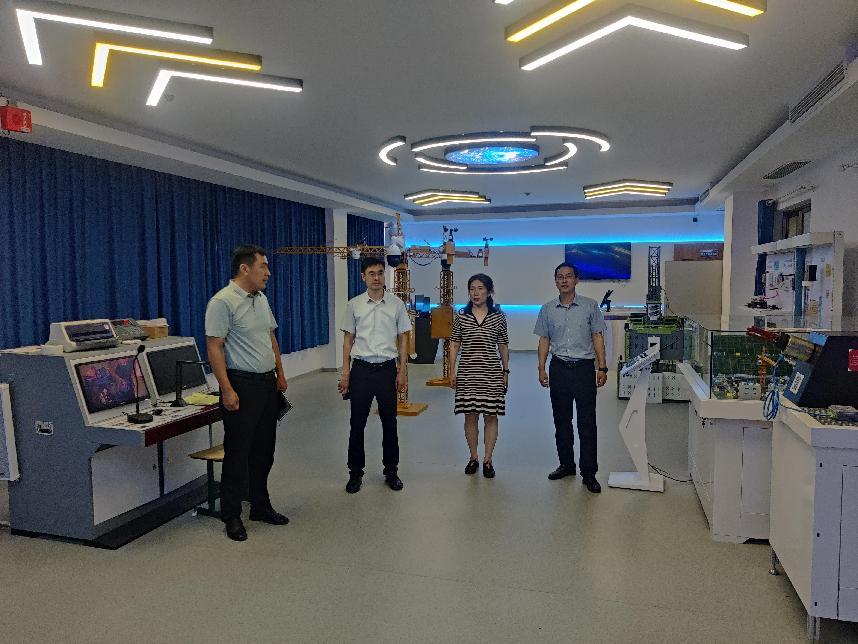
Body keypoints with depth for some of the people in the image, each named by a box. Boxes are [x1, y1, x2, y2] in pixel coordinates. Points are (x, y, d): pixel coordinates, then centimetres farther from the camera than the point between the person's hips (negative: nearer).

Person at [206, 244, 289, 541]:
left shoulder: (261, 299, 12)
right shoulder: (223, 302, -14)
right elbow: (214, 348, -18)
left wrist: (280, 373, 17)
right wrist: (227, 389, -22)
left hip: (268, 384, 8)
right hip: (242, 385, -8)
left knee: (263, 451, 15)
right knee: (238, 453, 1)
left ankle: (261, 506, 28)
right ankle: (232, 516, 14)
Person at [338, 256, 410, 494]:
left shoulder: (396, 304, 1)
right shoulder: (354, 304, 2)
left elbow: (403, 338, 4)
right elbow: (348, 339, 6)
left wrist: (402, 371, -1)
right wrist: (345, 373, 1)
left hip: (387, 368, 0)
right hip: (361, 368, 0)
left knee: (389, 422, 8)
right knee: (357, 423, 6)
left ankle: (391, 470, 22)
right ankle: (355, 472, 19)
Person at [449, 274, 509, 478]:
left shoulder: (499, 317, 2)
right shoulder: (461, 316, 2)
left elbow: (503, 346, 7)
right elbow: (454, 345, 5)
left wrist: (506, 371, 6)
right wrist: (452, 371, 0)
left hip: (492, 374, 0)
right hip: (467, 373, 1)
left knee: (490, 416, 3)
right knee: (470, 416, 6)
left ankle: (487, 460, 15)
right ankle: (473, 458, 21)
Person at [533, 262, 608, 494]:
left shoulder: (590, 306, 1)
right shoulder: (547, 309, 7)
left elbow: (598, 337, 2)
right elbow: (544, 340, 10)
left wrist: (602, 367, -5)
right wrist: (541, 368, 2)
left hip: (584, 368, -2)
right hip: (559, 368, 3)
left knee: (587, 423, -2)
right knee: (561, 421, 10)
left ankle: (589, 472, 5)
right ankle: (566, 464, 24)